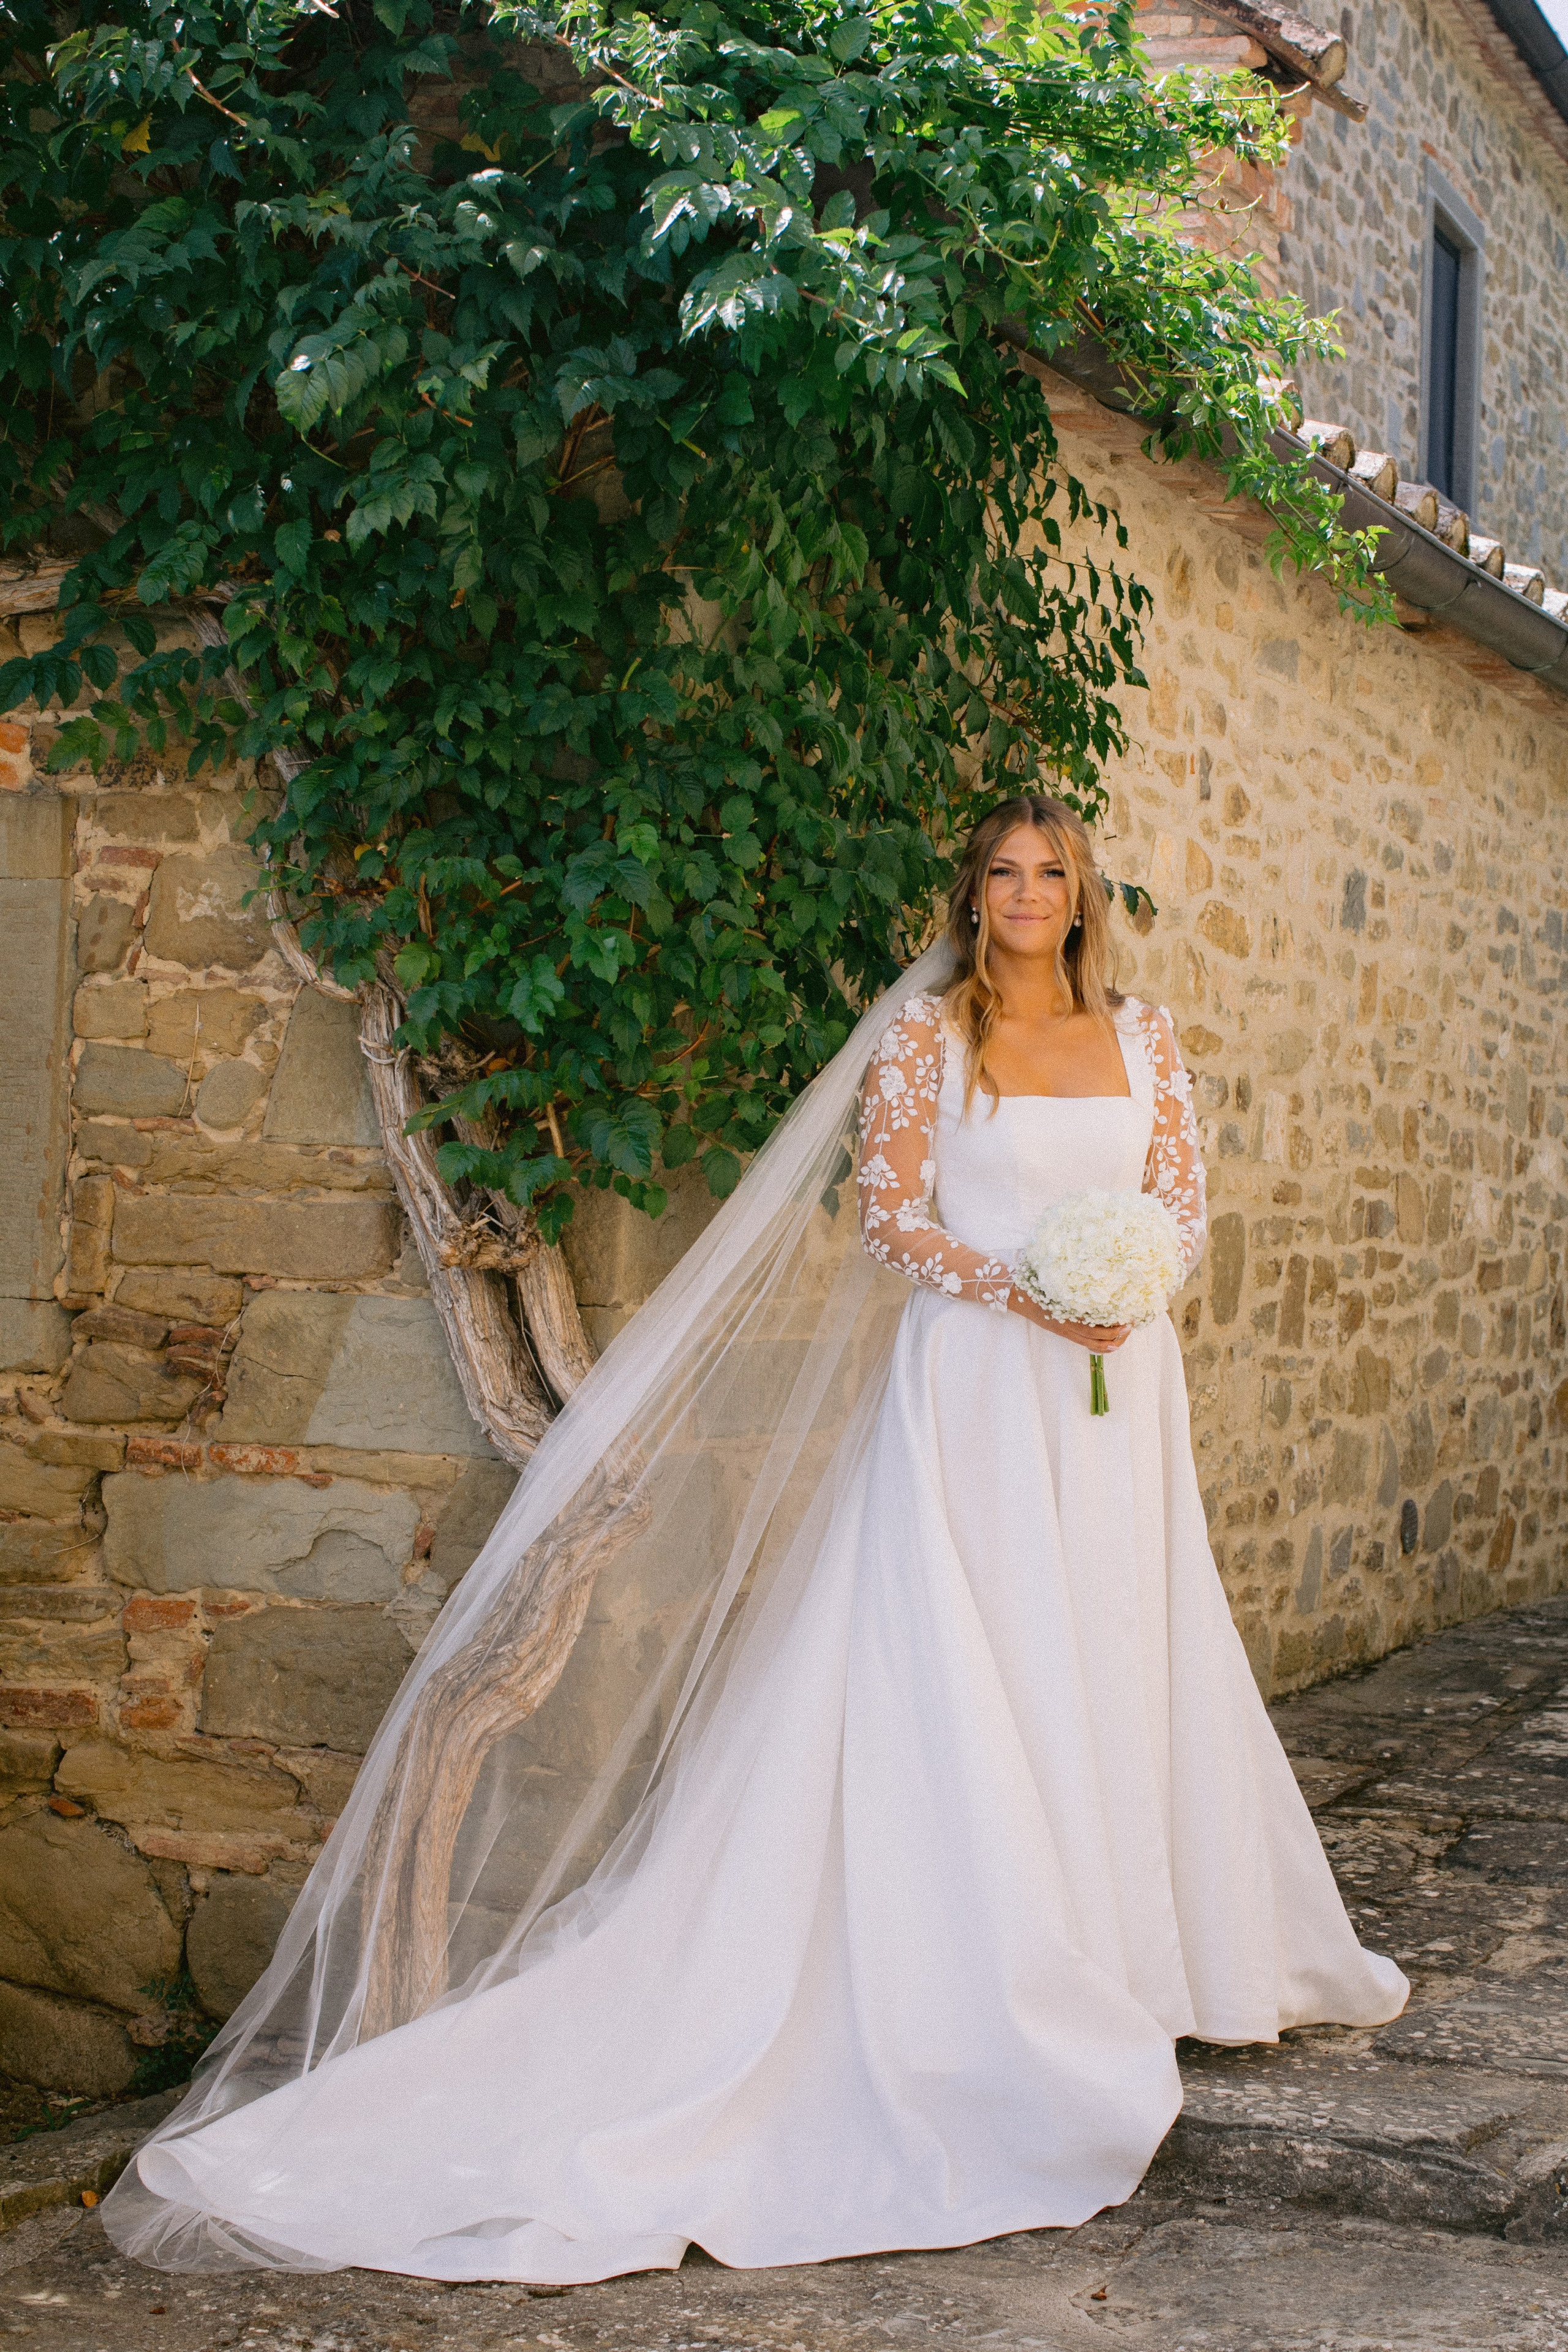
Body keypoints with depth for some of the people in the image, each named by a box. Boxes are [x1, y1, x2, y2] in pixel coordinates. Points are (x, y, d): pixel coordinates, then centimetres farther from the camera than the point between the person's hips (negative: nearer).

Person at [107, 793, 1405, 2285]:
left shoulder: (1142, 1036, 11)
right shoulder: (924, 1034, 0)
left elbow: (1183, 1197, 11)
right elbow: (887, 1212, -5)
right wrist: (1021, 1292, -18)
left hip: (1118, 1390, 4)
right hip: (975, 1383, -4)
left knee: (1120, 1659, 9)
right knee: (969, 1670, -7)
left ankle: (1133, 1956, 22)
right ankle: (997, 1991, -1)